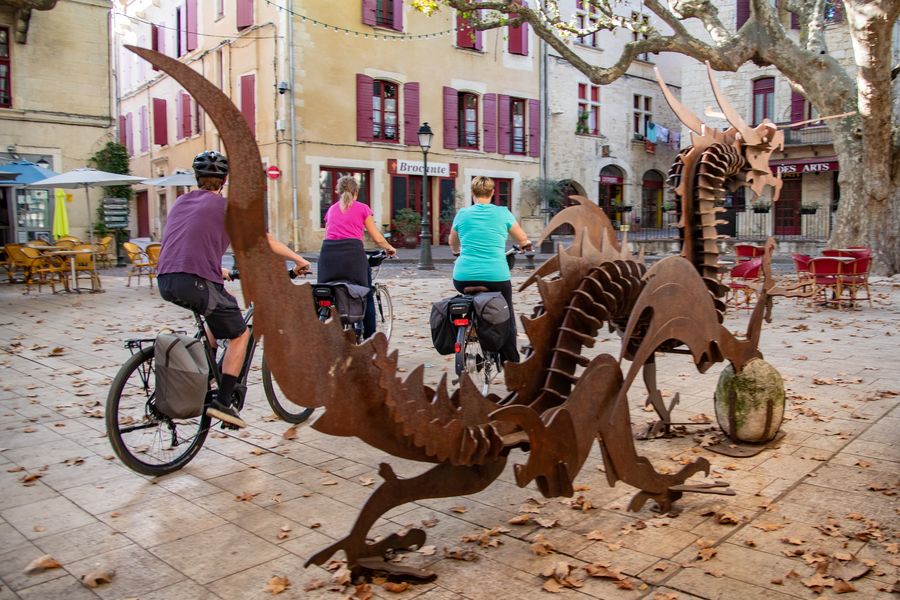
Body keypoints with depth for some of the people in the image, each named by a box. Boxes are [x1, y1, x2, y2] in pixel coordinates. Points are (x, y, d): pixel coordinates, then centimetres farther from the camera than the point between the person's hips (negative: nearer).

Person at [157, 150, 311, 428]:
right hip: (196, 282, -7)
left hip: (165, 282, 7)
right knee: (240, 335, 10)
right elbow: (266, 241, 7)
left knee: (219, 317, 31)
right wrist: (298, 259, 19)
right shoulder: (226, 206, 3)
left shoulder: (181, 201, 22)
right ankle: (223, 402, 2)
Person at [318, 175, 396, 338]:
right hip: (352, 252, -3)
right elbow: (377, 238, 10)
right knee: (366, 296, 9)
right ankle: (370, 339, 11)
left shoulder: (331, 209, 22)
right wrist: (390, 248, 28)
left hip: (328, 251, 3)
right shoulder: (362, 208, 11)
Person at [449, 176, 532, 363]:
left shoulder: (463, 214, 9)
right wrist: (525, 245, 40)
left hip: (463, 278, 2)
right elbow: (523, 240, 17)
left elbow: (453, 244, 26)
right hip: (496, 278, -2)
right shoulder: (502, 213, 4)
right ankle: (512, 360, 13)